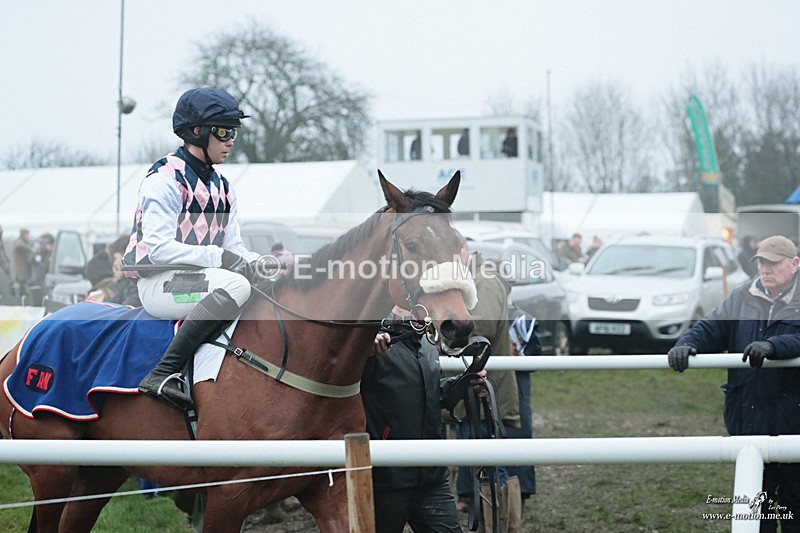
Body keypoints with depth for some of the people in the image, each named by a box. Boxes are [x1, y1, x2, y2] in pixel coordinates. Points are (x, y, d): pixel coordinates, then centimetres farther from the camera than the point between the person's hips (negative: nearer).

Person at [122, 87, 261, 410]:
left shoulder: (221, 186, 17)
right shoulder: (165, 179, -10)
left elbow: (234, 246, 15)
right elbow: (159, 249, -19)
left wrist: (259, 263, -7)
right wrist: (217, 256, -23)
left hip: (199, 277, 9)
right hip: (157, 283, -8)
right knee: (236, 285, -34)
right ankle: (161, 375, -35)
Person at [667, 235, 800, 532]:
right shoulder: (742, 299, 9)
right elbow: (712, 328, 1)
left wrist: (772, 346, -39)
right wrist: (686, 345, -19)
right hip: (748, 418, 4)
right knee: (754, 498, 13)